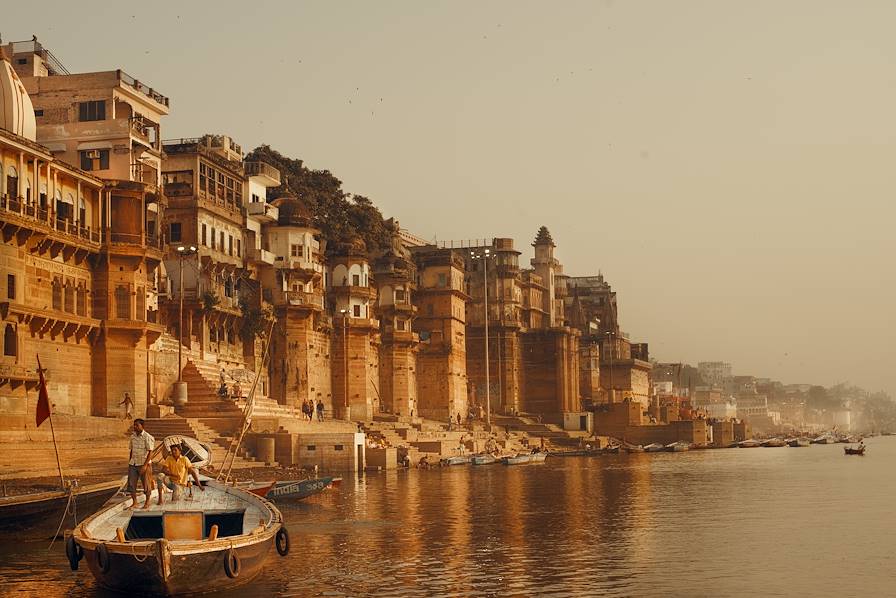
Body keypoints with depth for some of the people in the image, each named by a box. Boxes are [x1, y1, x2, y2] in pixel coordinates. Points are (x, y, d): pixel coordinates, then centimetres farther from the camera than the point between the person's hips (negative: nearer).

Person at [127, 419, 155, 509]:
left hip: (144, 464, -5)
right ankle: (134, 503, 13)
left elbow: (150, 452, -14)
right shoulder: (133, 436, 6)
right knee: (131, 484, 2)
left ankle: (147, 502, 23)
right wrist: (129, 463, 14)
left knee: (146, 484, 5)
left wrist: (145, 465, -20)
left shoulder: (147, 437, -14)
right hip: (133, 464, 6)